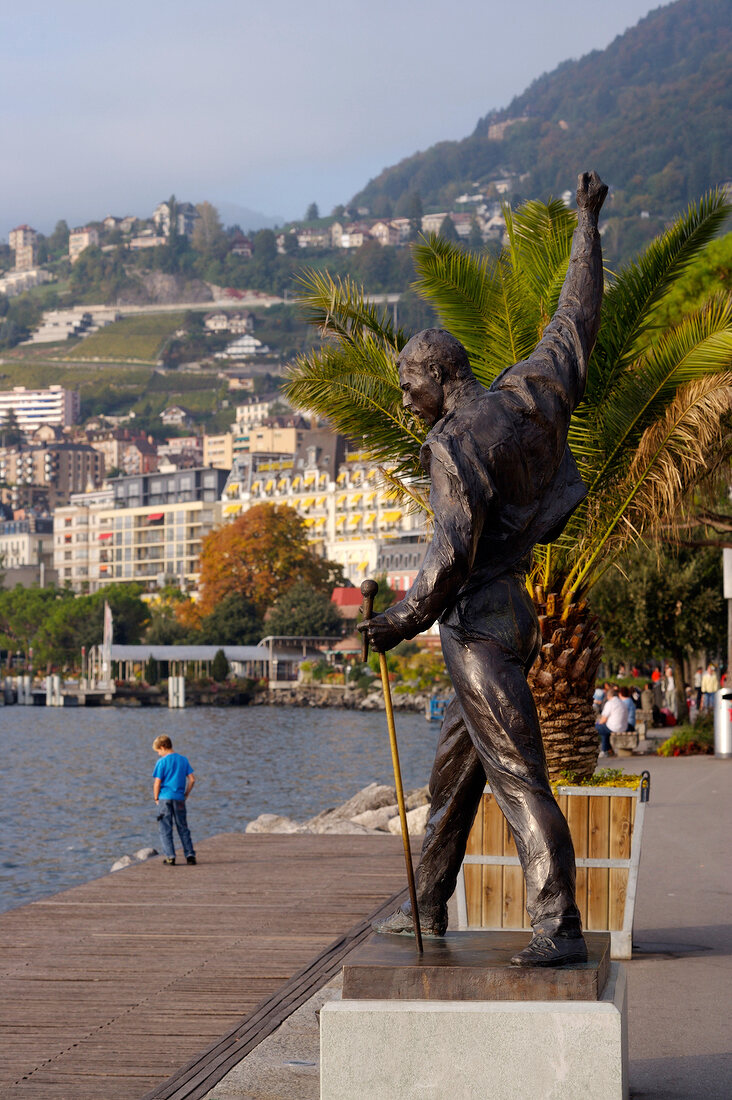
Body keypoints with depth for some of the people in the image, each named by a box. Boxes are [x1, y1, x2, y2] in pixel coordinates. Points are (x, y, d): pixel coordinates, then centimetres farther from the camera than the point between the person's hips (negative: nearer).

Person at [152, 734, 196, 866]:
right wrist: (185, 795, 13)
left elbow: (157, 783, -11)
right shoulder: (183, 760, 7)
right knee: (183, 828, 13)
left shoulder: (162, 762, -7)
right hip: (179, 799, 4)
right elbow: (192, 779, 5)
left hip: (165, 798, -4)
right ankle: (190, 855, 8)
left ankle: (170, 856, -2)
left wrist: (156, 798, 2)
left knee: (165, 829, 3)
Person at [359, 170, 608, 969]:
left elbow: (454, 548, -25)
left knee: (517, 774, -13)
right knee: (452, 768, 17)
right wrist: (587, 223, 25)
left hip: (479, 625, -10)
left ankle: (558, 927, -16)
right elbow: (575, 318, 18)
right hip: (511, 614, 10)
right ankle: (428, 908, 27)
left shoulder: (456, 441, -17)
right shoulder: (532, 392, 6)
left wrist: (405, 619, -16)